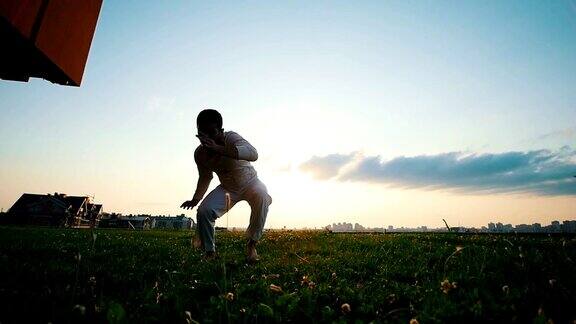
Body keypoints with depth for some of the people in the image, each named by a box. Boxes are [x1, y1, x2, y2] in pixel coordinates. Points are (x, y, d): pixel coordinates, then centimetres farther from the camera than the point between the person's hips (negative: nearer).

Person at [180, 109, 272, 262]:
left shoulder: (230, 138, -30)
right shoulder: (200, 153, -13)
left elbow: (253, 154, -53)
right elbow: (205, 177, 6)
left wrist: (218, 149, -59)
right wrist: (195, 200, -4)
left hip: (250, 183, -4)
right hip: (227, 188, 4)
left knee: (262, 196, -37)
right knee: (203, 211, -19)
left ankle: (251, 244, -16)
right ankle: (209, 253, 4)